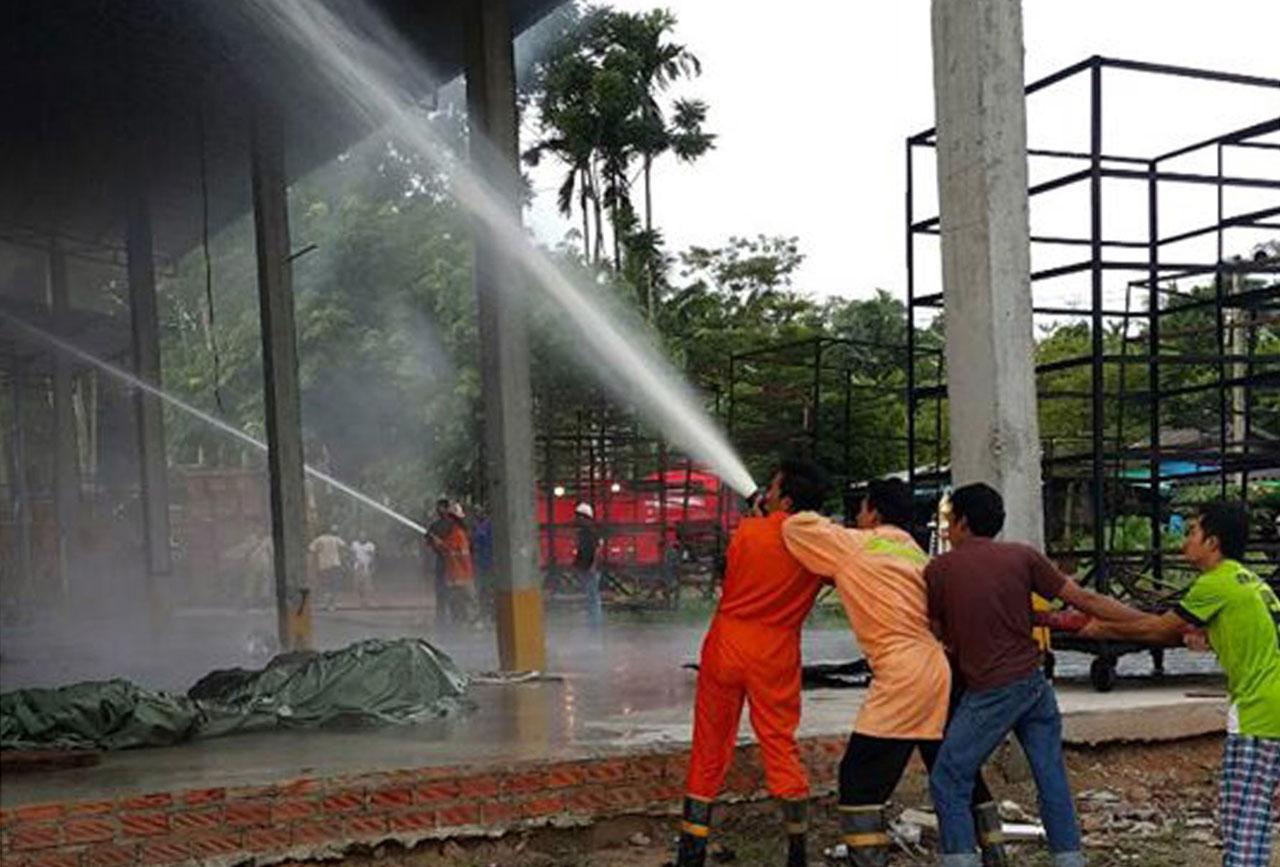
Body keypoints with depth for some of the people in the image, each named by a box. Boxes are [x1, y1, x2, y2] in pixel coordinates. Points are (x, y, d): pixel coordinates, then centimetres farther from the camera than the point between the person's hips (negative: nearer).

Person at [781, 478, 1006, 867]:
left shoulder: (856, 546, 0)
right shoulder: (915, 552, 20)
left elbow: (795, 527, 1)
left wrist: (831, 526, 22)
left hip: (903, 678, -7)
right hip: (944, 673, 7)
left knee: (860, 780, -3)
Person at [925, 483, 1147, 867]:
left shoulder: (938, 570, -3)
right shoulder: (1023, 556, 4)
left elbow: (942, 635, 6)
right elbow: (1085, 599, 1)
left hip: (988, 693, -4)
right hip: (1034, 683, 4)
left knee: (948, 782, 5)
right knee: (1052, 780, 12)